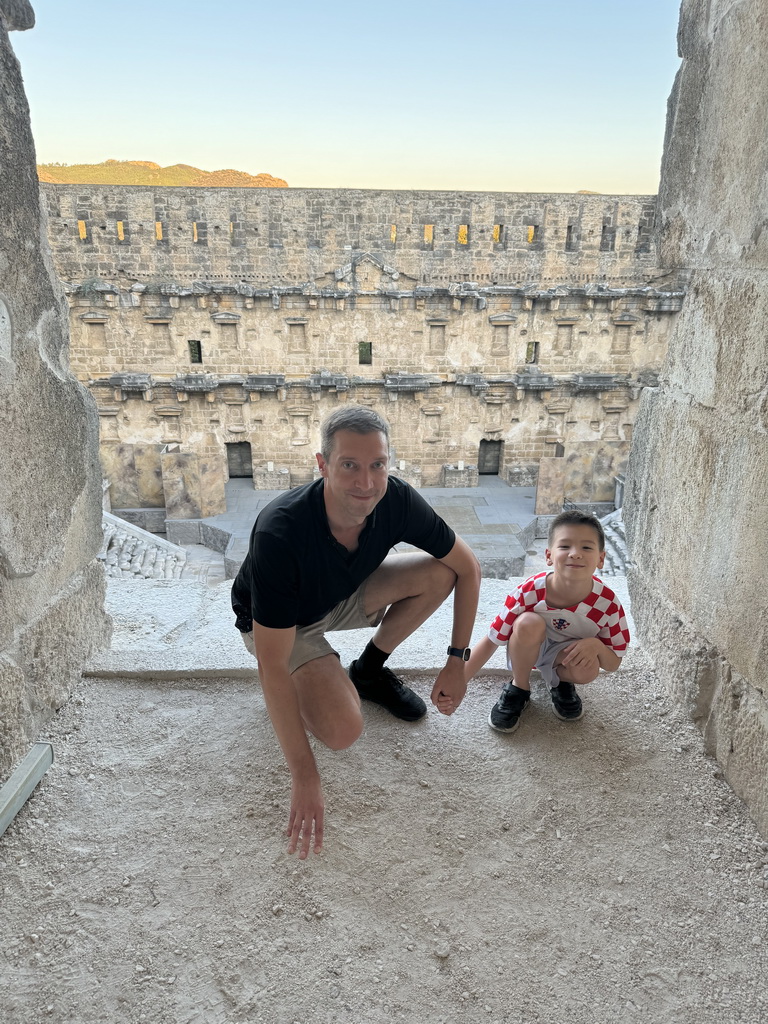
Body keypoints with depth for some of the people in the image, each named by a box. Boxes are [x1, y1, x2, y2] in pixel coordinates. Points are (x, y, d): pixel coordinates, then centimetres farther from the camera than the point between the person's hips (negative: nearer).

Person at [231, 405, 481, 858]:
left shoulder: (397, 500, -26)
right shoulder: (279, 534, -39)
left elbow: (468, 568, -10)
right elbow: (273, 667, -34)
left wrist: (457, 661, -12)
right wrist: (305, 778, -33)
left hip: (345, 597, 5)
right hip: (280, 623, -5)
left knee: (439, 573, -17)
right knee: (343, 730, -27)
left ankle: (370, 669, 5)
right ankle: (309, 683, 8)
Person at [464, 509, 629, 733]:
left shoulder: (607, 603, -25)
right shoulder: (528, 593, -30)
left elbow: (613, 664, -12)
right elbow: (491, 641, -21)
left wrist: (596, 645, -35)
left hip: (564, 655, 1)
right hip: (526, 651, -1)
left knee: (587, 669, -34)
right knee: (529, 623, -34)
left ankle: (562, 683, 4)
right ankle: (518, 688, -8)